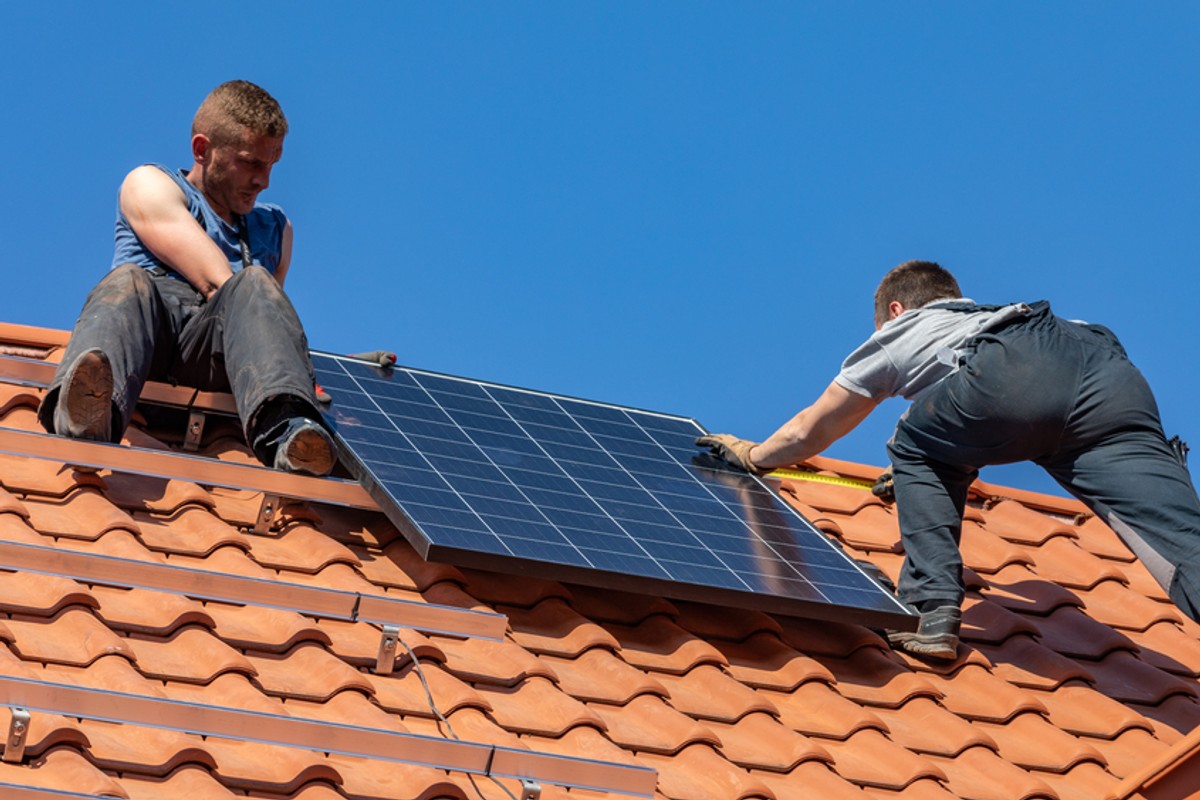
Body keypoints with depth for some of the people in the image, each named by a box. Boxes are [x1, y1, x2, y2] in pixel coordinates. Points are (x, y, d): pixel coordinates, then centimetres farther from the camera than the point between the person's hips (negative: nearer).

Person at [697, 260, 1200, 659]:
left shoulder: (899, 332, 36)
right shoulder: (991, 316, 49)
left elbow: (809, 433, 47)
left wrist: (753, 456, 66)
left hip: (1012, 381, -4)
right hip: (1112, 373, 4)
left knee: (915, 450, 26)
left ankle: (933, 612, 10)